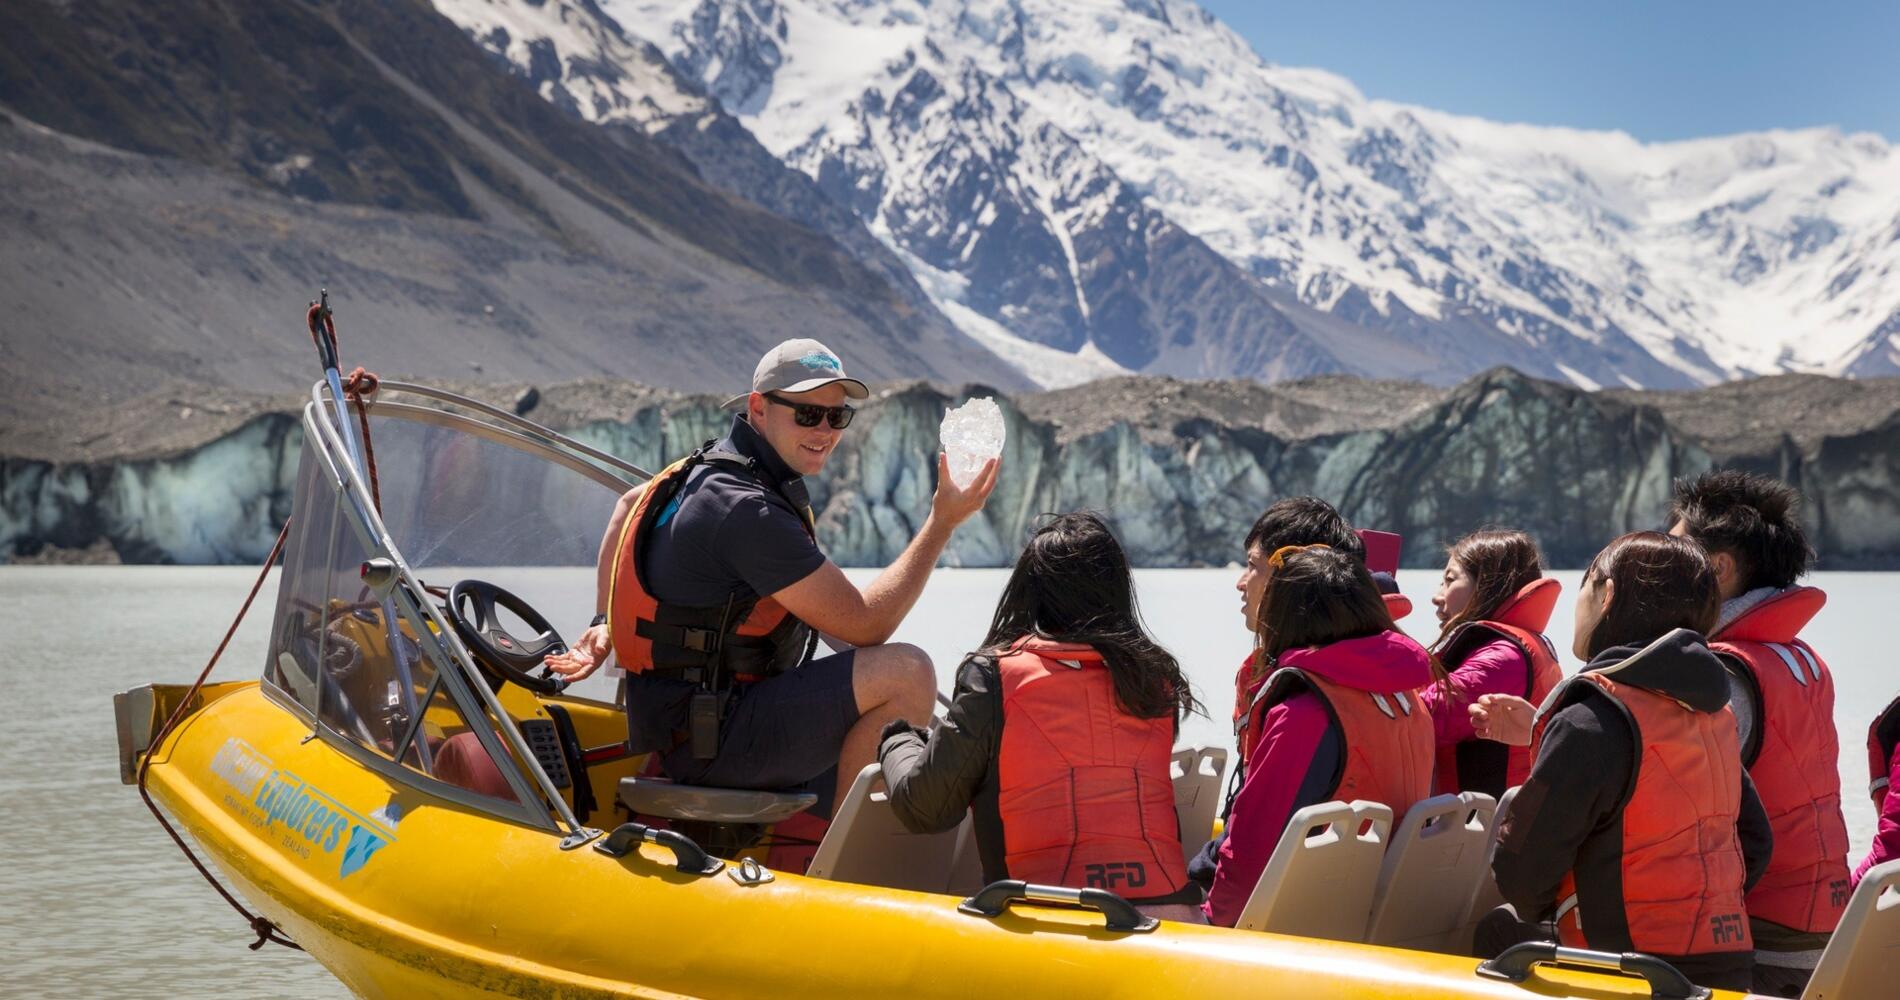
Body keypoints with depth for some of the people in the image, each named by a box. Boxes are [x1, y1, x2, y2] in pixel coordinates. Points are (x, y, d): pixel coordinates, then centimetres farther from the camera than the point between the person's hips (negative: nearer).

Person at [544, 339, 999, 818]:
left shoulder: (716, 466, 9)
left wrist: (605, 623, 22)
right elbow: (864, 624, -20)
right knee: (905, 673, -25)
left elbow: (629, 505, 27)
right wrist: (942, 522, -15)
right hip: (707, 742, -11)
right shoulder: (748, 512, -22)